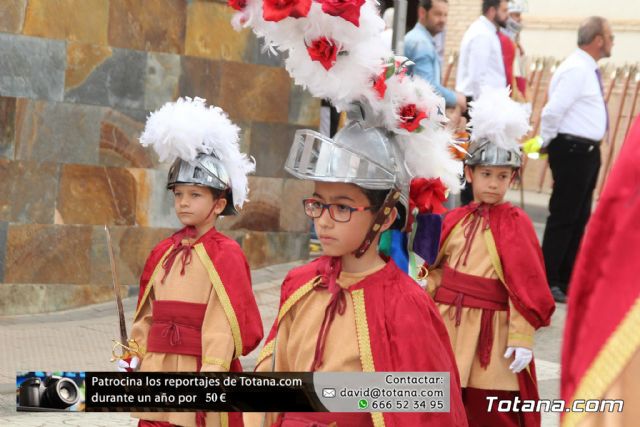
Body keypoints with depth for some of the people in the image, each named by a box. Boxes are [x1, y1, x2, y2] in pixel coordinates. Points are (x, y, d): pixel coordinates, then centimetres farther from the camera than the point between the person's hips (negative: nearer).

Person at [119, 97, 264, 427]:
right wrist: (135, 355, 7)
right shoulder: (164, 252, 11)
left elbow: (226, 325, -15)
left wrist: (210, 374, -21)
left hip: (201, 369, -6)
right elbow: (147, 312, 16)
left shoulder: (226, 255, -9)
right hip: (158, 369, 6)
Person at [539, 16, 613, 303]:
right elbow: (553, 111, -23)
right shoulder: (575, 70, -18)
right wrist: (545, 143, -10)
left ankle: (565, 278, 23)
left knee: (580, 218, 14)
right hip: (572, 150, -10)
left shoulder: (589, 70, 13)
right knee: (563, 217, -4)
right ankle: (548, 282, 3)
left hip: (587, 150, 10)